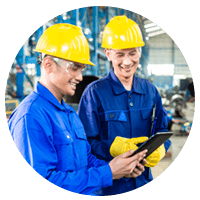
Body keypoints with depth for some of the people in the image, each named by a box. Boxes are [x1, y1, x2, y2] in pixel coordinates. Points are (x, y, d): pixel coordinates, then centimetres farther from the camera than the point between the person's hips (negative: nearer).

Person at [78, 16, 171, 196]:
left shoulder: (150, 91, 6)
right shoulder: (94, 93, -9)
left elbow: (162, 132, 9)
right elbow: (85, 143, -12)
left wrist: (158, 150, -12)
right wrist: (116, 148, -27)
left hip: (143, 181, 4)